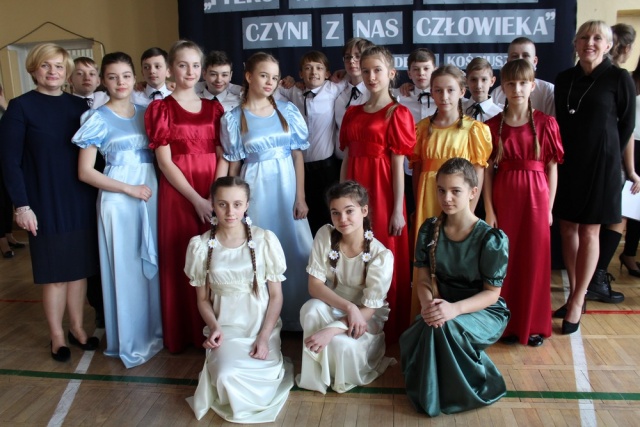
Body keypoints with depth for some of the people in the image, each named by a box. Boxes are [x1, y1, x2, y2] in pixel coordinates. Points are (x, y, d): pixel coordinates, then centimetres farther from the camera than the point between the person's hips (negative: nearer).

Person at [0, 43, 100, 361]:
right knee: (54, 272, 6)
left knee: (79, 268, 11)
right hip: (45, 203, -3)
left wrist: (97, 192, 1)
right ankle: (57, 337, 22)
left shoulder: (79, 106, 6)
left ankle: (77, 328, 28)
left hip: (81, 201, 3)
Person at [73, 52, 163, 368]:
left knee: (153, 263, 11)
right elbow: (85, 172, -8)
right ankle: (130, 342, 20)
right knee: (125, 268, 4)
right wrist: (129, 189, -14)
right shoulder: (98, 119, -4)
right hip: (118, 200, -4)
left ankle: (155, 328, 29)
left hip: (151, 195, 4)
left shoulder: (145, 113, 9)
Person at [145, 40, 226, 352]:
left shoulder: (213, 108, 11)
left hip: (215, 195, 3)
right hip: (178, 194, -3)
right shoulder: (161, 109, 1)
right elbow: (165, 162, -7)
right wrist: (197, 200, -14)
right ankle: (183, 334, 20)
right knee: (182, 262, 3)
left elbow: (223, 157, 3)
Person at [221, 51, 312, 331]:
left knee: (295, 250, 4)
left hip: (287, 186, 2)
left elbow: (298, 156, 2)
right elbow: (233, 166, 2)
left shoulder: (288, 111, 3)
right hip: (255, 189, -1)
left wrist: (300, 197, -4)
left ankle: (295, 315, 23)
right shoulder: (233, 119, -1)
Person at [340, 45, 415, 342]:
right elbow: (346, 159, 12)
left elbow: (398, 165, -9)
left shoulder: (396, 114, -5)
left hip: (382, 193, -5)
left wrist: (398, 210, -11)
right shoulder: (352, 114, 12)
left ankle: (390, 329, 21)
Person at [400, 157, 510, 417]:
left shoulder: (492, 239, -18)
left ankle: (454, 393, -7)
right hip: (443, 307, 4)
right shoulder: (429, 230, -4)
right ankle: (429, 391, 4)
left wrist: (455, 308, -33)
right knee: (412, 338, -28)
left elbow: (492, 293, -15)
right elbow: (423, 279, -3)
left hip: (485, 311, -3)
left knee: (443, 326, -36)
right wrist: (428, 304, -26)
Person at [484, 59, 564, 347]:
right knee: (505, 262, 7)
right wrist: (488, 210, -5)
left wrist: (549, 207, -2)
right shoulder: (493, 126, 1)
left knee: (535, 262, 6)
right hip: (503, 199, 0)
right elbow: (487, 171, -1)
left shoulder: (546, 124, 0)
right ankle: (508, 323, 23)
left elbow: (552, 168, 1)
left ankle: (535, 325, 23)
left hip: (536, 198, 0)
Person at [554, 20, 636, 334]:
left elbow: (626, 124, 0)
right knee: (567, 228, 8)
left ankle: (578, 302, 11)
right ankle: (575, 293, 23)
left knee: (588, 232, 2)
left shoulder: (619, 79, -6)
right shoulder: (563, 79, 6)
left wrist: (607, 156, 4)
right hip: (566, 163, 4)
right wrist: (561, 155, 7)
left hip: (599, 164, -4)